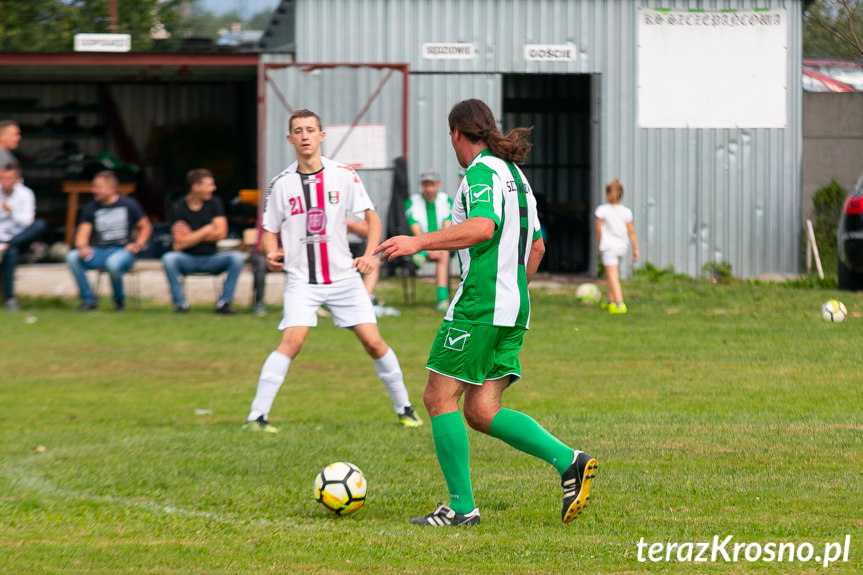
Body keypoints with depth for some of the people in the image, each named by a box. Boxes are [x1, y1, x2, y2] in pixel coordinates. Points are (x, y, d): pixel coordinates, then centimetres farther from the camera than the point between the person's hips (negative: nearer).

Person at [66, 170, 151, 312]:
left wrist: (138, 244, -9)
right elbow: (83, 231, 5)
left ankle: (119, 300, -10)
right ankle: (88, 300, -14)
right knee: (72, 257, -24)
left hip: (123, 251, -4)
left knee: (113, 262, -40)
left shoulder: (129, 204, 3)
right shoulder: (91, 208, 12)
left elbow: (146, 227, 8)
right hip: (100, 251, 4)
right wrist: (82, 247, -18)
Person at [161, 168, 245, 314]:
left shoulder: (214, 203, 3)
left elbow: (221, 233, -6)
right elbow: (181, 243, -15)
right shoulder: (180, 208, -6)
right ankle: (180, 303, -18)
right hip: (188, 260, -2)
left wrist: (193, 237, -8)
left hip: (211, 259, 2)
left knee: (237, 257, -25)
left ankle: (224, 302, -15)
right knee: (168, 258, -33)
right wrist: (207, 230, -12)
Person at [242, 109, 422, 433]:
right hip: (302, 279, -1)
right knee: (292, 340, -21)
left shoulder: (343, 175, -1)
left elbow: (371, 217, 2)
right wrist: (271, 253, -13)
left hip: (343, 276, 1)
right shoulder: (282, 184, 0)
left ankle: (403, 408, 17)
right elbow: (269, 232, 9)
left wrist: (370, 254, -14)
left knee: (373, 342, -2)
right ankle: (256, 416, -18)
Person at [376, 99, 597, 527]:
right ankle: (569, 462, -5)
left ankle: (462, 505, -3)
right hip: (514, 307, 9)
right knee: (482, 412, 7)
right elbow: (537, 246, 27)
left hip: (479, 304, -9)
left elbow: (483, 227, -26)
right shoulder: (515, 173, 20)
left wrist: (419, 242, -25)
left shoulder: (482, 171, -9)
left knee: (439, 398, -1)